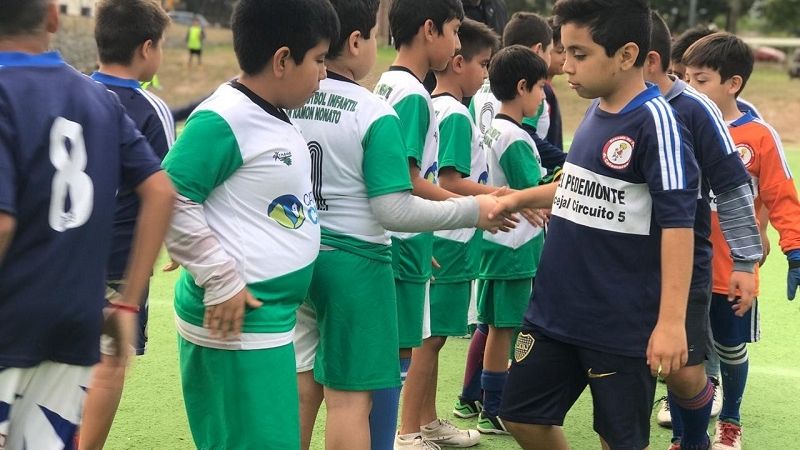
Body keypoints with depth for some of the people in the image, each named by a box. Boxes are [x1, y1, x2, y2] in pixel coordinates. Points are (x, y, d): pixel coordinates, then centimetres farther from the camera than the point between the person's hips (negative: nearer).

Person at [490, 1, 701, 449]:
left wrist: (671, 320, -26)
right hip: (555, 311, 8)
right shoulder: (596, 111, 7)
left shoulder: (654, 120, -17)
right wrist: (521, 197, 14)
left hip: (622, 325, -8)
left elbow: (678, 223, -22)